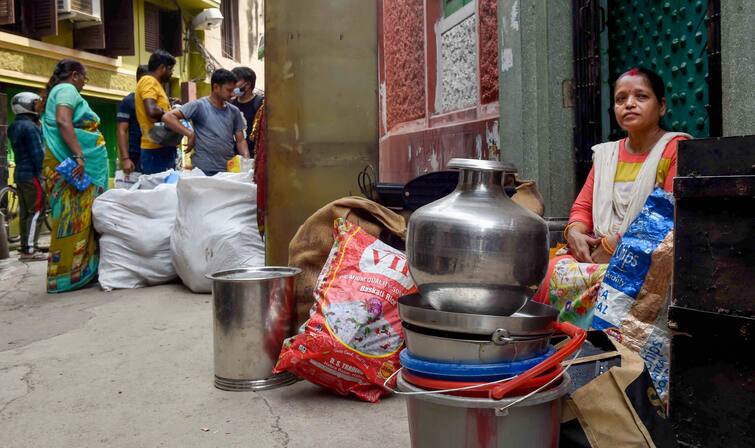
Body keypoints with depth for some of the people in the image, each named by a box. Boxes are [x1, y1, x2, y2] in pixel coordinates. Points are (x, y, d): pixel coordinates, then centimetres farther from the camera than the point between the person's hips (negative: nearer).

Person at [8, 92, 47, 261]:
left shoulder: (15, 127, 16)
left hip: (20, 173, 9)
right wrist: (42, 175, -13)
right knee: (36, 213, -8)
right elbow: (37, 153, -16)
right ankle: (30, 250, -11)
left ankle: (25, 248, 14)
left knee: (25, 213, 11)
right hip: (32, 175, -9)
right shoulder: (29, 126, -13)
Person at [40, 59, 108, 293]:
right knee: (75, 217, -11)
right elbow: (63, 121, -21)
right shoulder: (67, 90, -5)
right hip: (72, 164, -10)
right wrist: (78, 155, -28)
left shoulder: (57, 92, 27)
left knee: (75, 217, 8)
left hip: (68, 163, 10)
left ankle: (78, 270, 9)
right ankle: (70, 274, -11)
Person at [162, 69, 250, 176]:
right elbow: (167, 117, -10)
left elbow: (240, 140, 11)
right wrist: (191, 134, -15)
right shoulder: (199, 106, -4)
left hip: (230, 170, 4)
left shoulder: (234, 111, 10)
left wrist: (246, 159, -7)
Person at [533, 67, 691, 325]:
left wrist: (613, 244, -15)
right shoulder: (605, 154, 20)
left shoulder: (676, 149, -1)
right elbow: (583, 206, 20)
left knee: (564, 277, -31)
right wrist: (575, 234, -4)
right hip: (598, 253, 6)